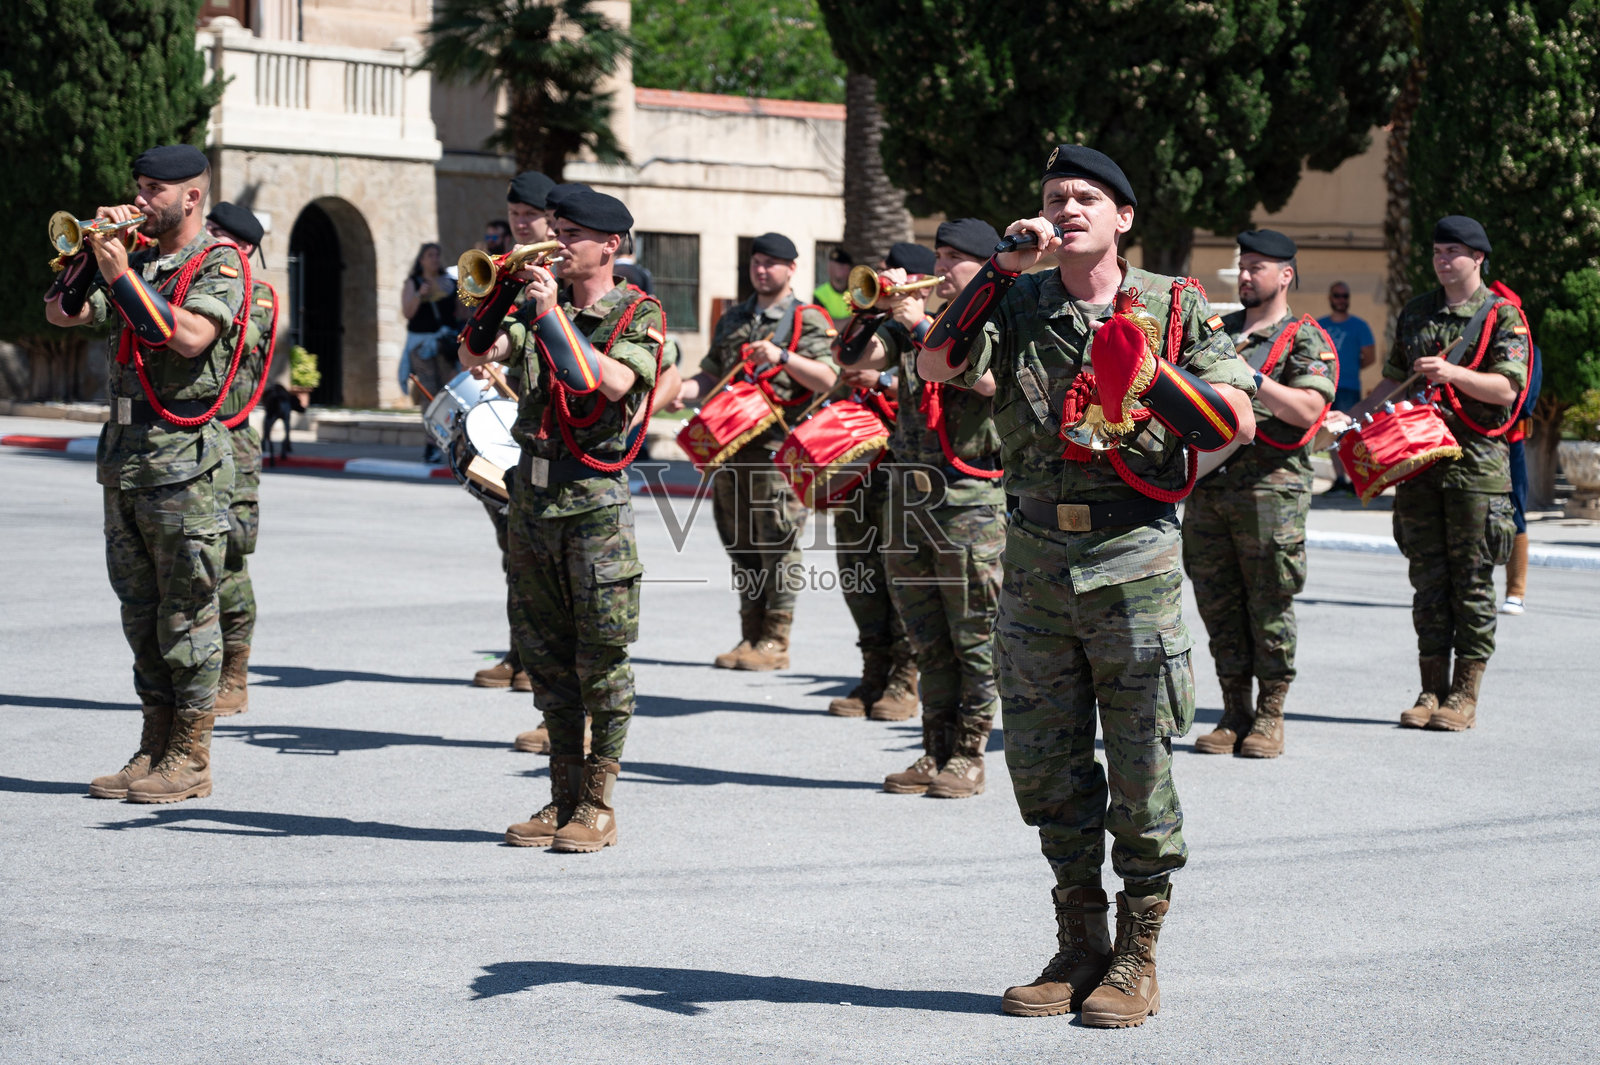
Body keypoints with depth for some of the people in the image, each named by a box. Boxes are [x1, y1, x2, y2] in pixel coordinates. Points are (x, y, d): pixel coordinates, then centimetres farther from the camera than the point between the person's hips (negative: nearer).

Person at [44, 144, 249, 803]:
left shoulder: (219, 263, -4)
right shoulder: (137, 257, 16)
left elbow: (192, 336, -22)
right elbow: (62, 313, 12)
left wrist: (123, 276, -18)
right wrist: (93, 251, 0)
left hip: (185, 463, -7)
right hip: (123, 459, 7)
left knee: (186, 613, -3)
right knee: (141, 613, 10)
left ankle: (189, 759, 2)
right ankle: (154, 749, 16)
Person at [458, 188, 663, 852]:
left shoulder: (638, 315, -1)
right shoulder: (538, 308, 13)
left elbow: (612, 382, -19)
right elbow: (475, 356, 5)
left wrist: (554, 315, -20)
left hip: (595, 502, -5)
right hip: (531, 496, 6)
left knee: (601, 660, -3)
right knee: (546, 658, 9)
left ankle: (598, 805, 3)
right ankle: (563, 799, 16)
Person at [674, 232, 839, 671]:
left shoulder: (808, 320, 2)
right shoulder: (733, 319, 21)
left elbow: (827, 379, -8)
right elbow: (711, 373, 21)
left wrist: (782, 356, -21)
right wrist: (685, 390, 0)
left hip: (780, 443, -6)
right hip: (732, 441, 6)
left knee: (777, 543, -7)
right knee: (741, 543, 8)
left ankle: (775, 641, -4)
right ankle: (750, 636, 14)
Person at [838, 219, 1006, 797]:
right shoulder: (914, 322, 16)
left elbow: (988, 379, -20)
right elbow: (854, 362, 8)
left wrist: (922, 324, -18)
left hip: (971, 495, -6)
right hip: (909, 490, 6)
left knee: (974, 635, -2)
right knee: (929, 639, 9)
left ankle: (968, 755, 4)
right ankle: (936, 750, 15)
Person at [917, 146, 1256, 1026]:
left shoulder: (1174, 308, 1)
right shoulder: (1019, 303, 7)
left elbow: (1238, 424, -5)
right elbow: (936, 366, -8)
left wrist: (1147, 374, -19)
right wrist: (1001, 266, -11)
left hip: (1133, 557, -3)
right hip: (1036, 556, 3)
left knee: (1140, 769, 1)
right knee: (1045, 767, 8)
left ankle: (1137, 959, 11)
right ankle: (1079, 945, 21)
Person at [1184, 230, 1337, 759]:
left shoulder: (1307, 339, 1)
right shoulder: (1218, 330, 19)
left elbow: (1308, 409, -13)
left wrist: (1249, 379, -20)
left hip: (1270, 489, -5)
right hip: (1208, 486, 5)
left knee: (1270, 606, -3)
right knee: (1218, 604, 6)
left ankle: (1269, 716, 4)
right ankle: (1234, 712, 13)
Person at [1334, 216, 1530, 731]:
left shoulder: (1503, 316, -1)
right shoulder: (1415, 313, 14)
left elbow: (1506, 388, -10)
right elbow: (1394, 382, 21)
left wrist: (1452, 374, -23)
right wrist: (1351, 418, 9)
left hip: (1477, 462, -4)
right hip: (1419, 461, 5)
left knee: (1472, 582, -2)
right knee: (1428, 578, 5)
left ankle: (1465, 696, 2)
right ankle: (1432, 691, 9)